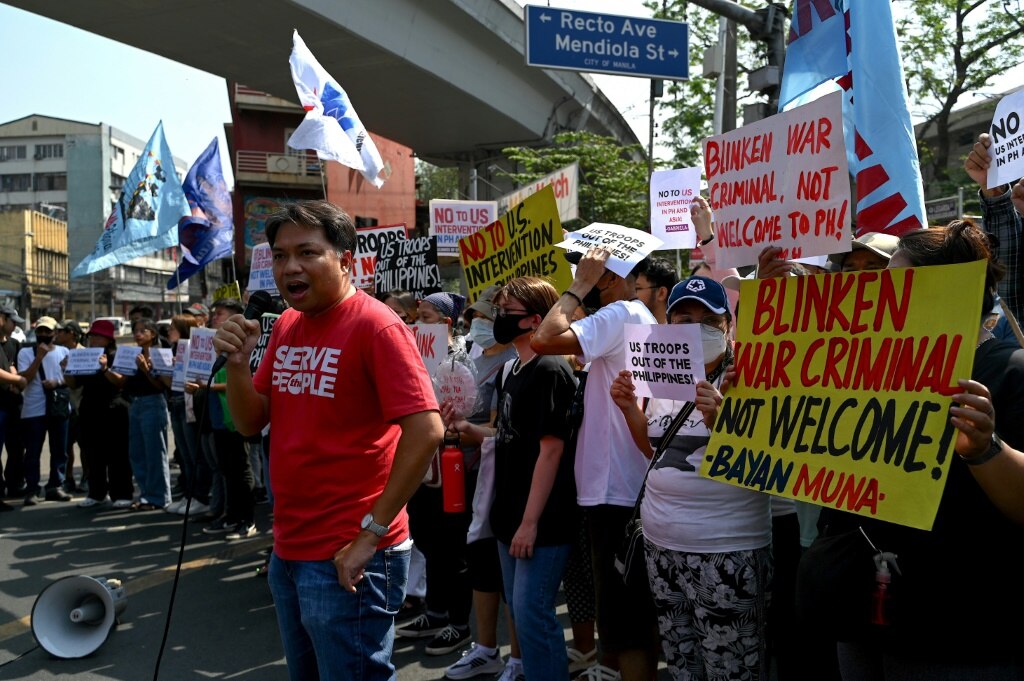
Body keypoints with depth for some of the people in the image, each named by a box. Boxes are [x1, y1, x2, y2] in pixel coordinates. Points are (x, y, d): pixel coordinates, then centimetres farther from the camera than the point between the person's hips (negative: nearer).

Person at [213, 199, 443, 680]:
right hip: (288, 551, 8)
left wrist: (371, 532, -21)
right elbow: (251, 423, 10)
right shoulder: (286, 326, 8)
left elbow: (426, 432, -23)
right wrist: (237, 362, -8)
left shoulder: (375, 325, -17)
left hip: (346, 558, -8)